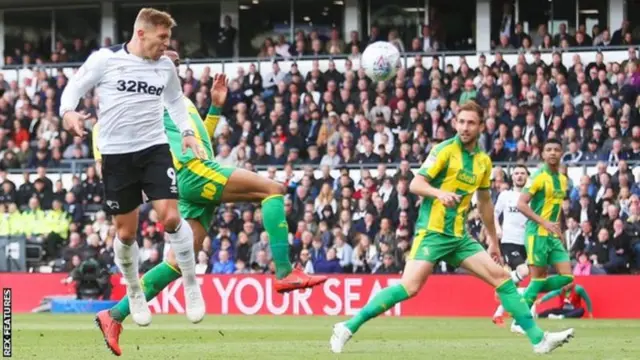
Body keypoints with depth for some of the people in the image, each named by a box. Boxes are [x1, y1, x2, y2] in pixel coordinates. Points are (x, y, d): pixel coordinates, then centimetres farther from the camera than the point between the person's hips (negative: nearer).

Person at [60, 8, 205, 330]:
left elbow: (175, 100, 23)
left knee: (171, 218, -14)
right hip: (116, 154, -2)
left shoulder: (165, 66, 5)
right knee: (125, 233, 3)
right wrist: (68, 112, -22)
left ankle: (191, 285, 4)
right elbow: (74, 87, -1)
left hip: (154, 149, 2)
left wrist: (187, 132, 9)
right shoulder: (104, 59, -8)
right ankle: (135, 293, 27)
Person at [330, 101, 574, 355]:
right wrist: (440, 193, -32)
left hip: (459, 236, 7)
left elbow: (484, 202, 24)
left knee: (501, 277, 0)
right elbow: (415, 184, -13)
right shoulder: (445, 150, -7)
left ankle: (538, 338, 4)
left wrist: (493, 240, 26)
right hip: (432, 231, -7)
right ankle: (348, 327, -15)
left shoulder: (483, 161, 12)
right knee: (410, 286, -21)